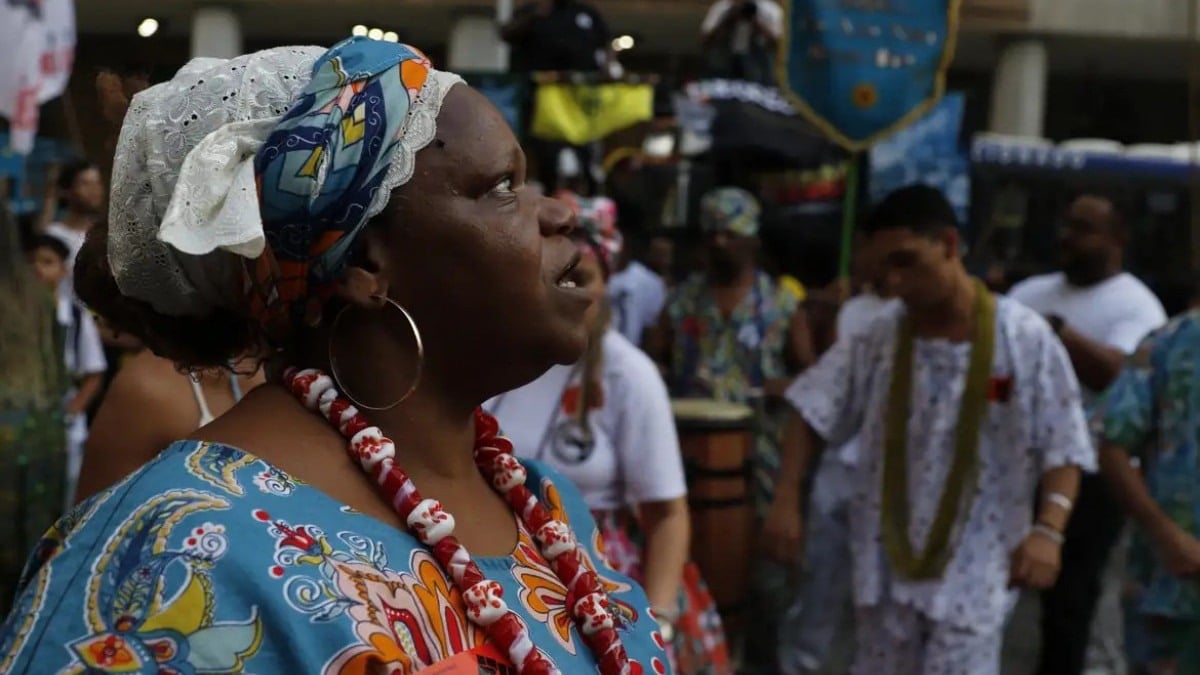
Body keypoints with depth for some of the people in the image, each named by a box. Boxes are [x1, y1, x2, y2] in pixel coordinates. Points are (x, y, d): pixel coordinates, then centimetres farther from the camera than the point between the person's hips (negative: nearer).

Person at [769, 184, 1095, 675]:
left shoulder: (1025, 339, -11)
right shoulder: (879, 340, -1)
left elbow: (1063, 447, -10)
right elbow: (812, 414, 4)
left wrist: (1048, 529, -24)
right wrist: (786, 500, -6)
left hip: (972, 571, -4)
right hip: (888, 566, 4)